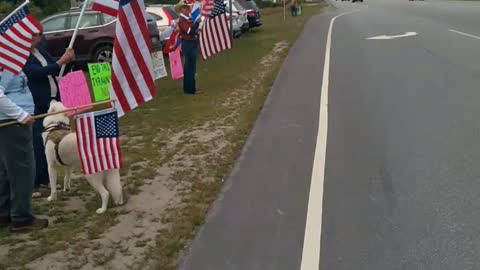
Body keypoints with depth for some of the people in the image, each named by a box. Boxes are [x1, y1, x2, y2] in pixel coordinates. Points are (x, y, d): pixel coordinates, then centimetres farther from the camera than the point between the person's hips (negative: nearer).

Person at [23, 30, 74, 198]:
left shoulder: (39, 50, 12)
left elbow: (53, 67, 20)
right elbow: (37, 72, -23)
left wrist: (65, 60, 0)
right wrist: (61, 62, -23)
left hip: (52, 101, 8)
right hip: (36, 106, -8)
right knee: (37, 143, -6)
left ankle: (44, 178, 25)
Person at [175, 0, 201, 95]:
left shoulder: (189, 19, 14)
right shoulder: (182, 20, -14)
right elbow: (189, 31, -26)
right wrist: (197, 22, -28)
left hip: (193, 44, 10)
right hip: (188, 44, -10)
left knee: (190, 66, 16)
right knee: (190, 67, -7)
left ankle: (189, 87, 26)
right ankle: (189, 89, -3)